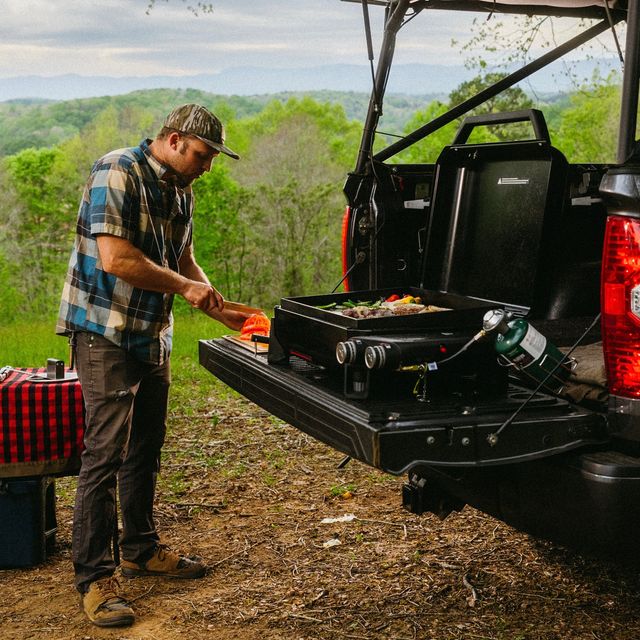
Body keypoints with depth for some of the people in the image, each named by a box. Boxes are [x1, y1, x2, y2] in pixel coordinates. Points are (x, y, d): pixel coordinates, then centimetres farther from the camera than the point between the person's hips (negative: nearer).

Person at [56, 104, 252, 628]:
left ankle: (141, 549, 31)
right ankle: (95, 577, 1)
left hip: (153, 336, 9)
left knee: (145, 449, 16)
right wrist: (185, 286, -15)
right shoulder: (118, 172, -16)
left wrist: (223, 312, 7)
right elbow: (115, 259, -25)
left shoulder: (180, 192, 12)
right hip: (106, 333, -9)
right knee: (106, 452, -7)